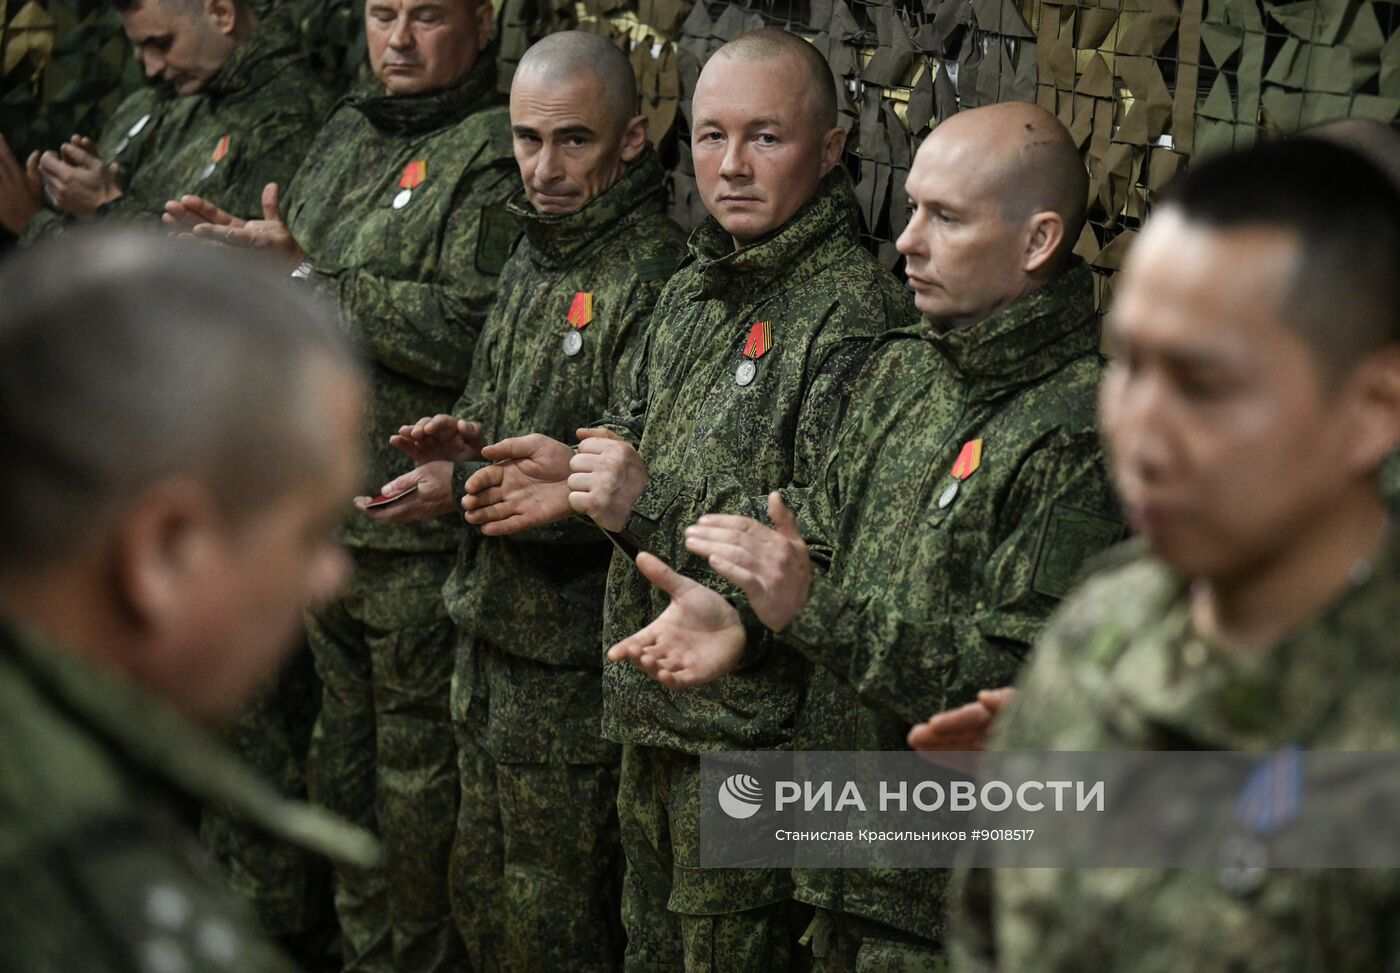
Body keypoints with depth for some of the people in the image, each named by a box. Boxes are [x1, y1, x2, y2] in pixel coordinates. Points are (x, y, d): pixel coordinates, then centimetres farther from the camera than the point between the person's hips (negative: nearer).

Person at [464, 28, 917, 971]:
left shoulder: (854, 313, -16)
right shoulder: (692, 294, 13)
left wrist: (649, 506, -23)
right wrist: (585, 477, 8)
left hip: (757, 731, -9)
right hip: (656, 715, 9)